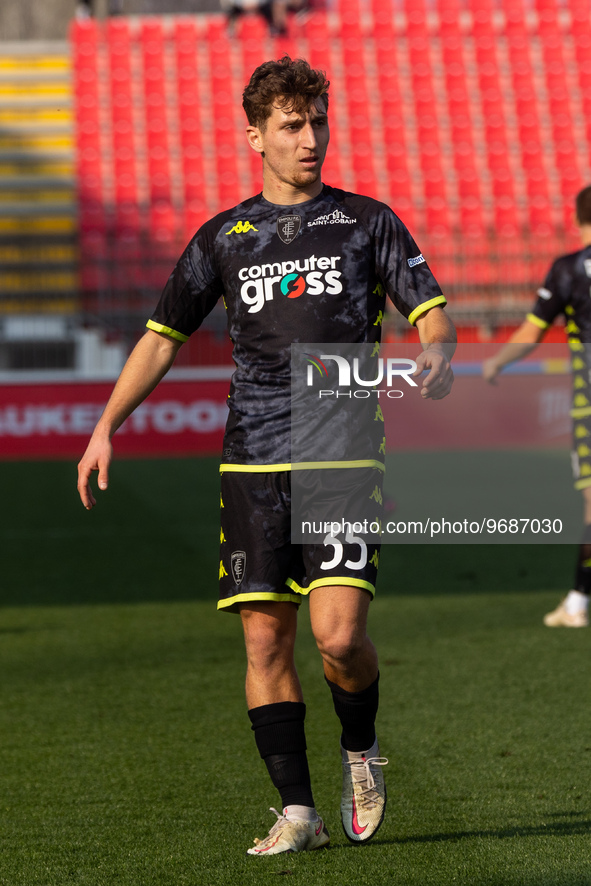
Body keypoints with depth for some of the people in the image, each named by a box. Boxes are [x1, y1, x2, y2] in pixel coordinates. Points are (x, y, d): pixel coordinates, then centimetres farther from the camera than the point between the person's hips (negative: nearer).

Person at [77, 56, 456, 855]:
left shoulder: (367, 221, 7)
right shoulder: (224, 236, 13)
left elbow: (433, 313, 5)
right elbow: (163, 337, 17)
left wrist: (436, 352, -19)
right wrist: (106, 427, 8)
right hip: (253, 462, 3)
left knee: (339, 632, -15)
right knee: (265, 638, -2)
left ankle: (361, 752, 14)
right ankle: (297, 811, 5)